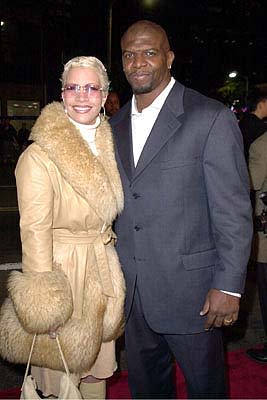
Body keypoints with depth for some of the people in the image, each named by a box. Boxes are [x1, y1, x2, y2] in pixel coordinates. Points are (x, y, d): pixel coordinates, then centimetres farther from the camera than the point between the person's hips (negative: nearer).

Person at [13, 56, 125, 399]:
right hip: (62, 267, -6)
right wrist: (46, 298, -19)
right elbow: (35, 231, -19)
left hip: (104, 267, 6)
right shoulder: (39, 156, -17)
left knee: (98, 363, 21)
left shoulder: (106, 145, 7)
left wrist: (106, 242, 13)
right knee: (61, 372, 11)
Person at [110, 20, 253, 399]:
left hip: (190, 289, -5)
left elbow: (234, 210, -12)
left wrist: (228, 286, -14)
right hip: (132, 291, 6)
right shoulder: (116, 125, 9)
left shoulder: (211, 118, -11)